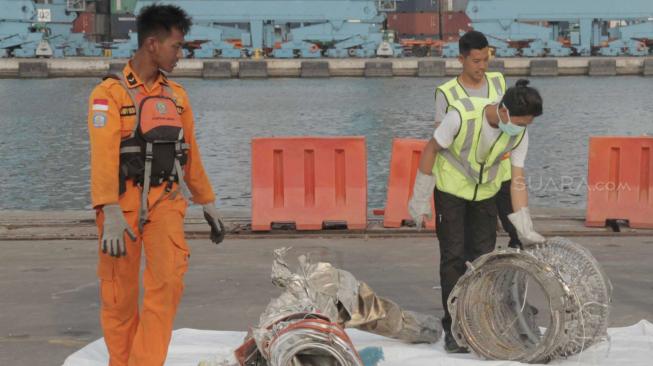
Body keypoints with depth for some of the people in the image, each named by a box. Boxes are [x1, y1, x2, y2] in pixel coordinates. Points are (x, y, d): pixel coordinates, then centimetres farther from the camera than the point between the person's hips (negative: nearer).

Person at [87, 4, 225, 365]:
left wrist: (209, 205, 20)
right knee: (120, 296, 3)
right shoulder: (110, 92, -8)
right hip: (123, 204, -4)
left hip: (165, 202, 4)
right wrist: (111, 216, -28)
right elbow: (103, 155, -18)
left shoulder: (176, 95, 11)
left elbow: (191, 154, 19)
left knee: (167, 281, -16)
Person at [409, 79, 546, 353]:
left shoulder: (519, 133, -17)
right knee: (454, 257, -5)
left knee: (484, 256, 8)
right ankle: (453, 329, 4)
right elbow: (431, 150, -19)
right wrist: (420, 200, -14)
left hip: (485, 192, 4)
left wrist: (525, 229, -18)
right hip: (451, 189, -4)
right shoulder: (463, 114, -31)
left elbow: (518, 179, -13)